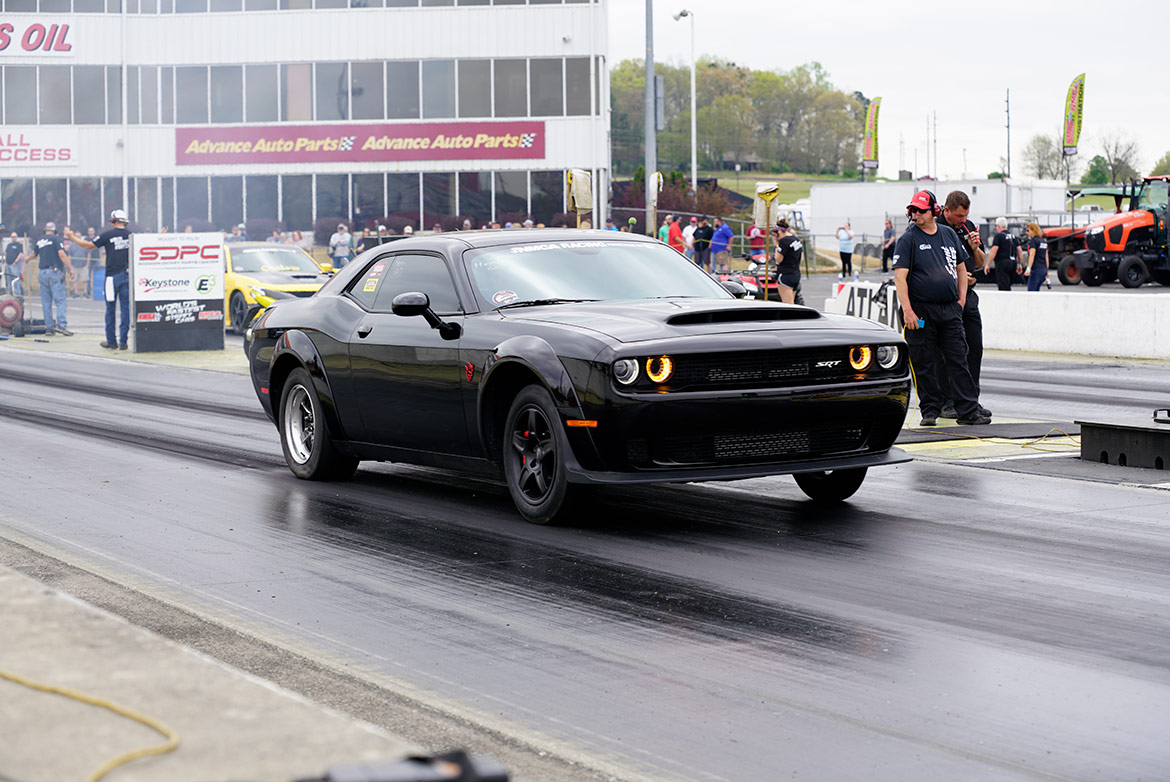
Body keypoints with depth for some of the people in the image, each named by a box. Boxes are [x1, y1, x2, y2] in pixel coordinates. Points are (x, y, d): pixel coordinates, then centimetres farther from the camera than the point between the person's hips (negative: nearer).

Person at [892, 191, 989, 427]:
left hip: (950, 310, 4)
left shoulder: (949, 234, 12)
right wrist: (907, 310, -18)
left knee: (958, 360, 1)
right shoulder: (907, 240, -3)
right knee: (923, 364, 1)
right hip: (920, 311, -4)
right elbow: (900, 277, -9)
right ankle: (930, 411, 11)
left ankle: (969, 411, 2)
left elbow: (961, 267, 22)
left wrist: (961, 299, 10)